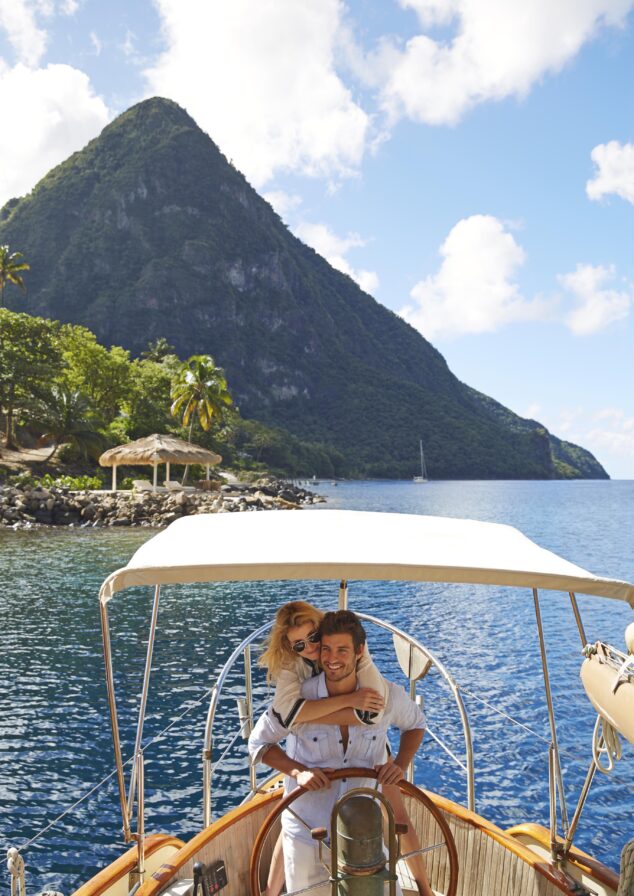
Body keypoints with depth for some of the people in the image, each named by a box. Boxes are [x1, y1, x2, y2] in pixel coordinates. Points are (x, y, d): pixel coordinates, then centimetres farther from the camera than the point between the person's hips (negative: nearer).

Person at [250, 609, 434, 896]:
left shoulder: (387, 695, -15)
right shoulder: (297, 698, -20)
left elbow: (415, 724, 7)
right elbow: (258, 743, -6)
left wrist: (400, 765, -10)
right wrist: (298, 772, -20)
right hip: (307, 829, -1)